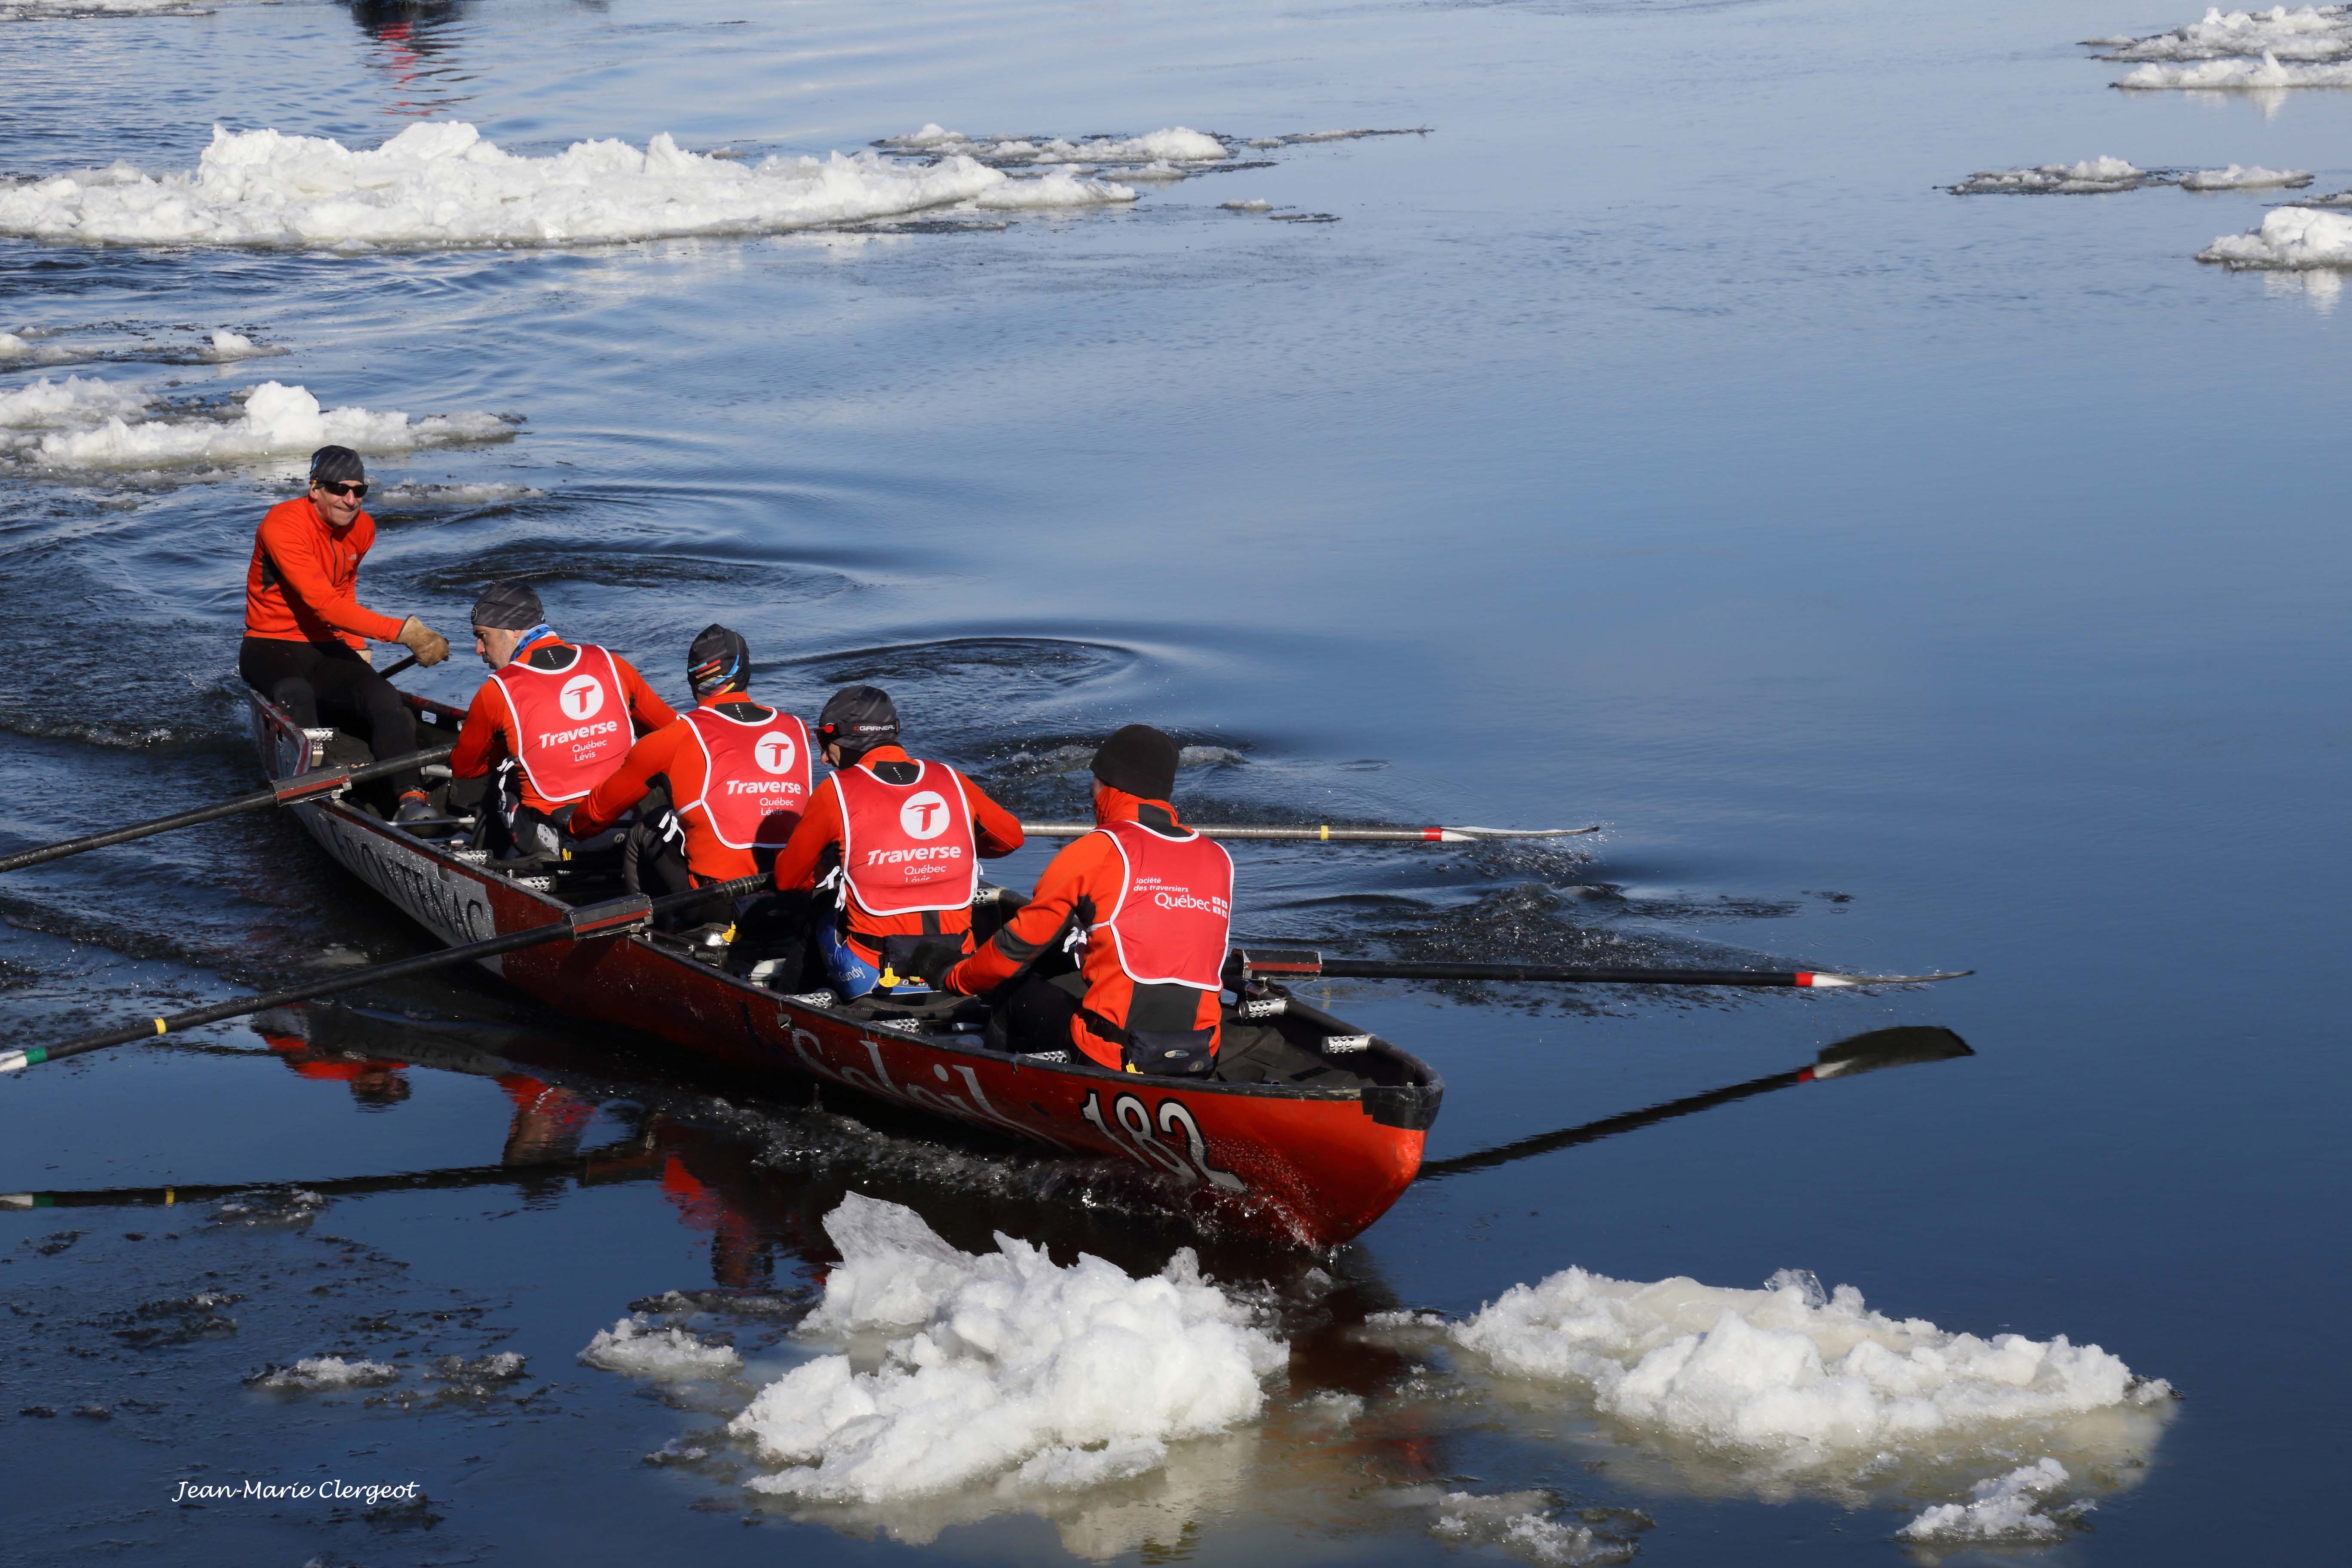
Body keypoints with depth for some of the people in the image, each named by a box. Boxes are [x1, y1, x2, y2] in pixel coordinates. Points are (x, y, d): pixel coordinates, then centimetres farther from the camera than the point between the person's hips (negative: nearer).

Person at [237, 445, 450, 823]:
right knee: (297, 696, -39)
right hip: (271, 647, -5)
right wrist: (402, 632, -35)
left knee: (385, 697, -23)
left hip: (327, 650, 5)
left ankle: (411, 799, -37)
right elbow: (325, 604, -30)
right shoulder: (284, 526, -20)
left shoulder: (362, 529, 4)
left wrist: (357, 651, 13)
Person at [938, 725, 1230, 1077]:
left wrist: (956, 981, 23)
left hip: (1113, 1052, -5)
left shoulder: (1098, 851, -2)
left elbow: (1021, 941, 5)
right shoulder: (1218, 859, 12)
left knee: (1014, 992, 16)